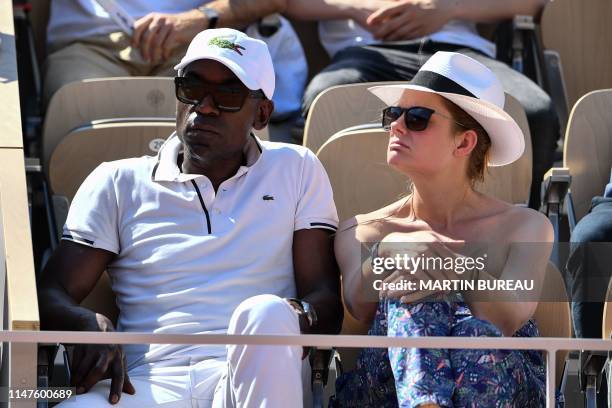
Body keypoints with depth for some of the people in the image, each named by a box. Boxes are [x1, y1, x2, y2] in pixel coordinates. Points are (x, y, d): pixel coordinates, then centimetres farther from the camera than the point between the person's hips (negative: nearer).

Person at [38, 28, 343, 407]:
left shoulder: (296, 170, 18)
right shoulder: (118, 183, 17)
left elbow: (326, 299, 10)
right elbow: (51, 295, 11)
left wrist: (294, 317, -16)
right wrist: (92, 325, -15)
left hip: (253, 376, 2)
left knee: (266, 313, -37)